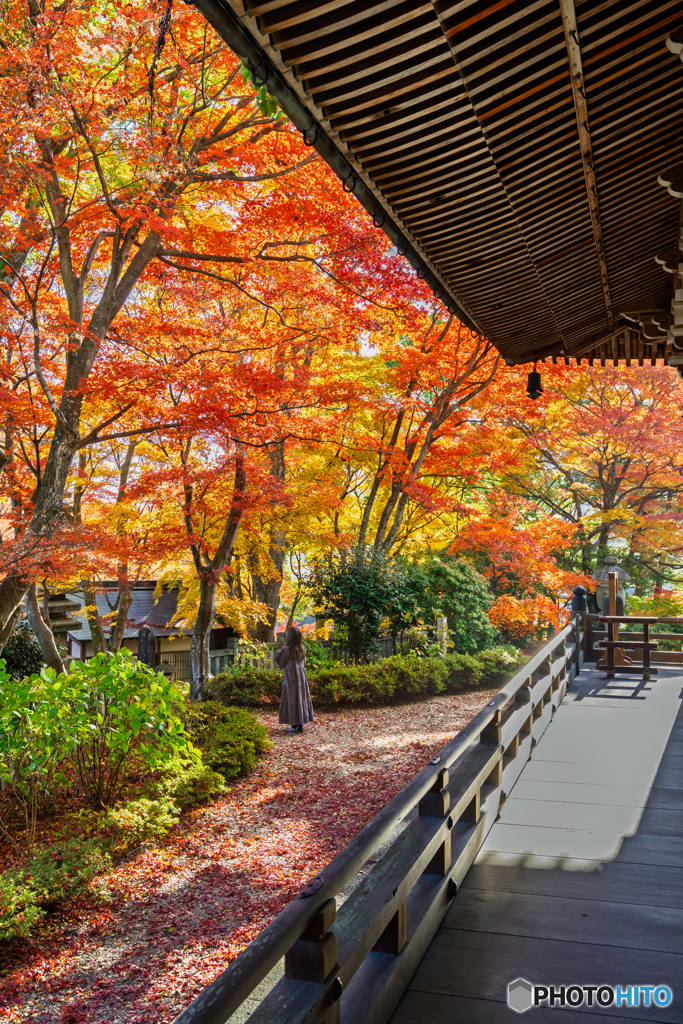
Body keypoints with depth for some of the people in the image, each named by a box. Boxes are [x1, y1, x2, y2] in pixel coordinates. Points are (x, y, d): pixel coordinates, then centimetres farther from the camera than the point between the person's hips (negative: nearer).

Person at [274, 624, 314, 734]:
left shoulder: (286, 650, -17)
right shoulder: (303, 649, 1)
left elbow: (280, 662, -5)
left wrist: (280, 650, 4)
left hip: (291, 678, -5)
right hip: (301, 677, 6)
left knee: (291, 699, 1)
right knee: (301, 697, 11)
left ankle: (294, 725, 1)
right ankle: (300, 724, 15)